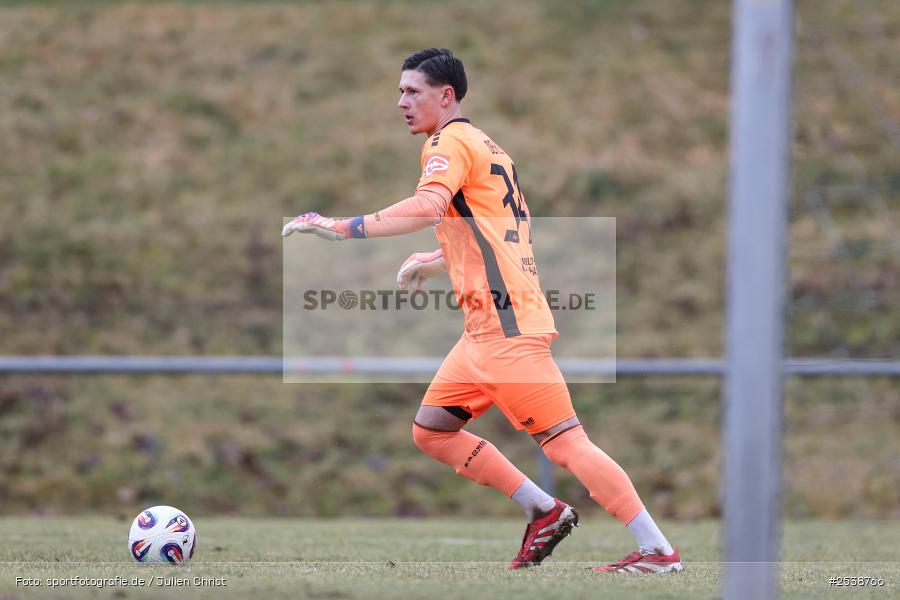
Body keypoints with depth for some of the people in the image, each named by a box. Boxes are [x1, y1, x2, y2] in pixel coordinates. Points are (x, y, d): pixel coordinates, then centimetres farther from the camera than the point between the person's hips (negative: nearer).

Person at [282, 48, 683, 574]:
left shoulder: (450, 141, -7)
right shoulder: (485, 147, 21)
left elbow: (428, 207, -27)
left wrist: (344, 228, -27)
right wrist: (437, 261, 30)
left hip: (508, 327, -10)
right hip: (486, 328, 10)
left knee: (565, 444, -10)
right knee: (431, 431, 11)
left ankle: (658, 551, -9)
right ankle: (545, 512, 14)